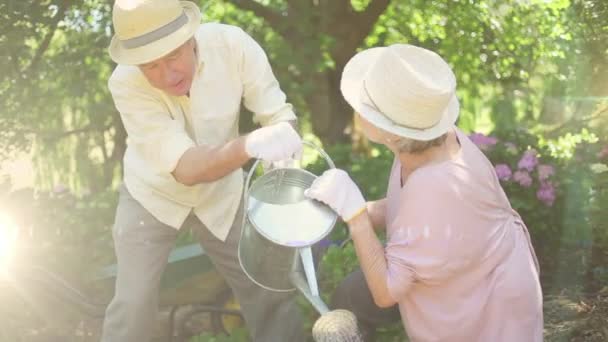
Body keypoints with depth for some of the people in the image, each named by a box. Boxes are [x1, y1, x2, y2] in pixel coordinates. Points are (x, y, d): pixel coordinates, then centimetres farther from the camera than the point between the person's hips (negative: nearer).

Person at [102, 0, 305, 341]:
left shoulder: (232, 44, -27)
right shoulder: (126, 83, -31)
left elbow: (279, 114, -21)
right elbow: (186, 168, -37)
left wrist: (282, 135, -45)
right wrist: (250, 145, -55)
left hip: (220, 195, 2)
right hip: (152, 196, -2)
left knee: (270, 288, 6)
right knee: (134, 304, -4)